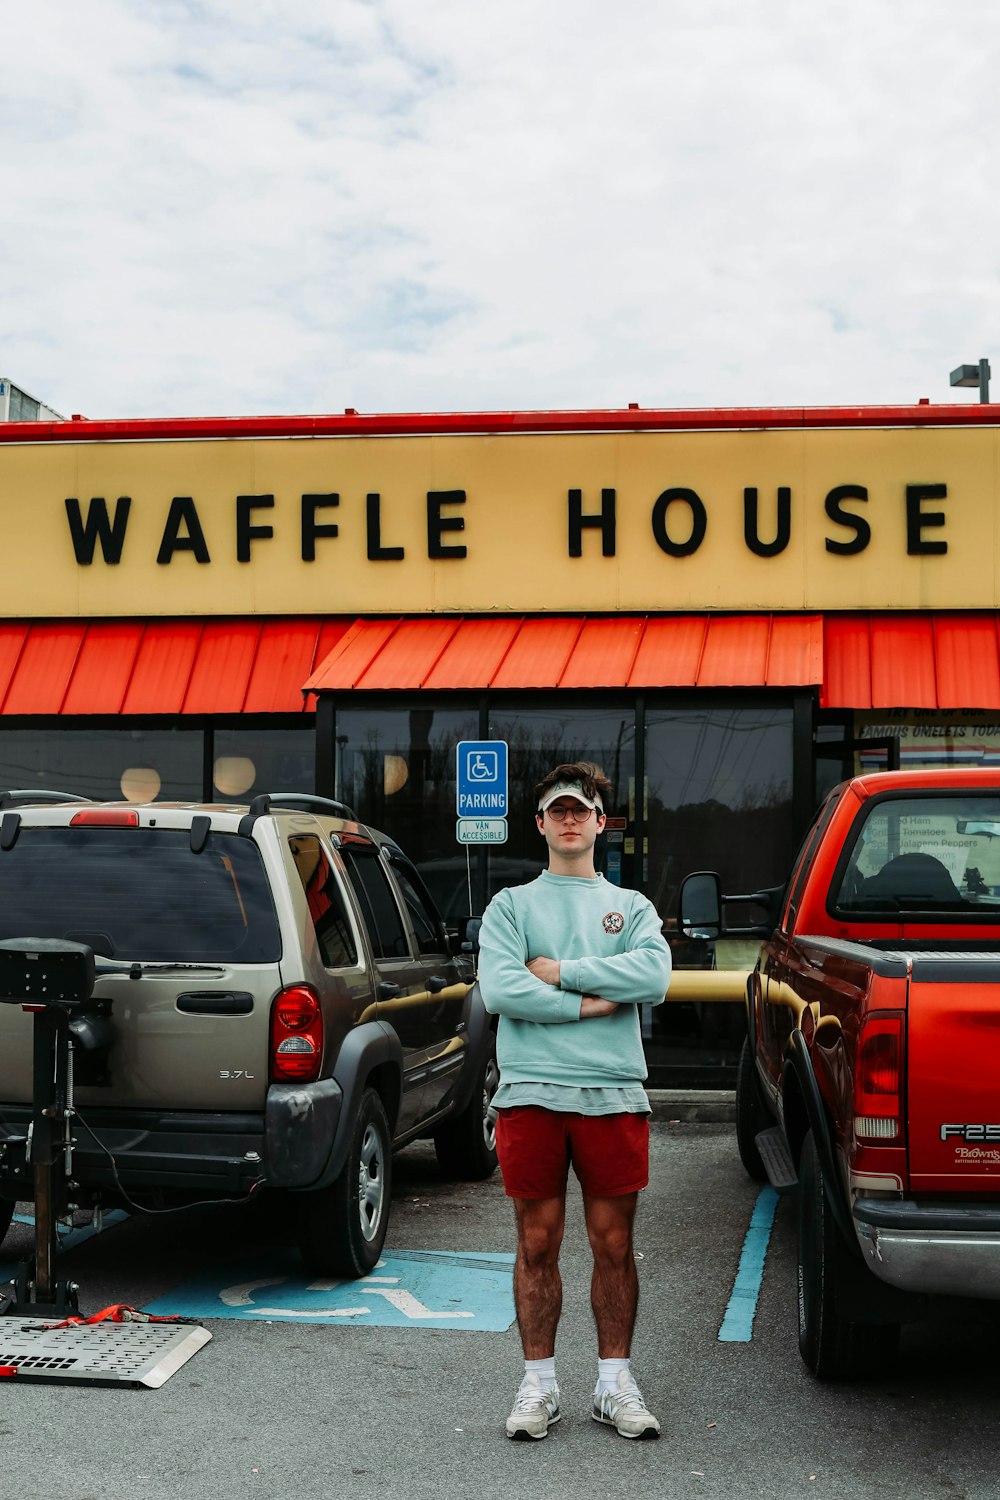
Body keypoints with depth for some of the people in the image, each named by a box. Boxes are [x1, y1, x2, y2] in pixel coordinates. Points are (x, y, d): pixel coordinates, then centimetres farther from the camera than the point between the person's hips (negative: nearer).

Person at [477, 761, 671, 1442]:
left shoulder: (632, 906, 14)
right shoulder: (510, 905, 11)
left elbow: (654, 975, -7)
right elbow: (499, 989, -7)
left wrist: (559, 970, -9)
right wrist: (591, 1003, -9)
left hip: (614, 1092, 1)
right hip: (531, 1091, -1)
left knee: (615, 1245, 5)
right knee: (538, 1245, 5)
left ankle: (616, 1383, 17)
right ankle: (540, 1384, 16)